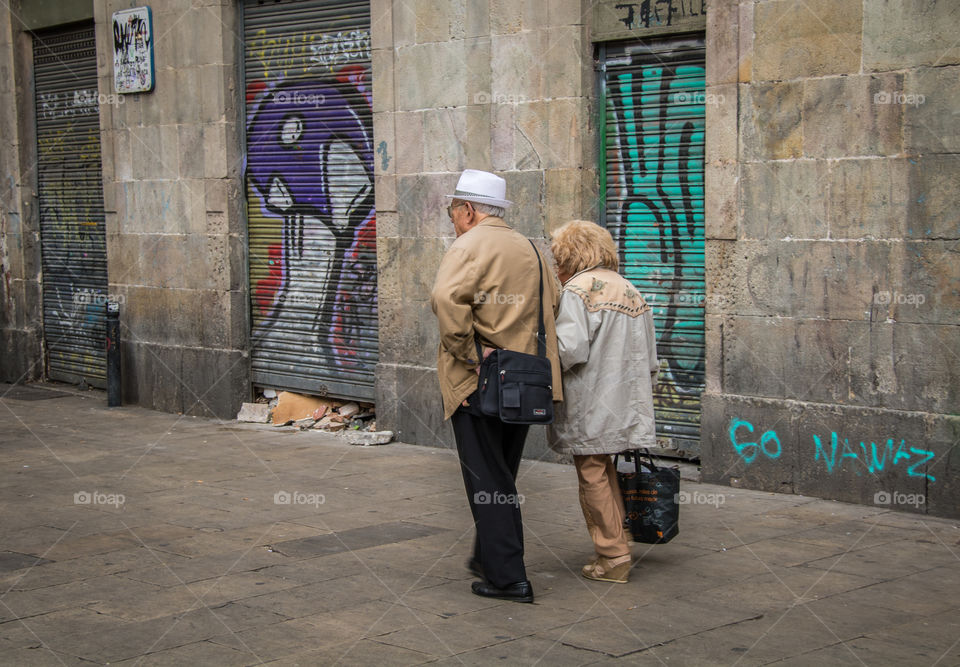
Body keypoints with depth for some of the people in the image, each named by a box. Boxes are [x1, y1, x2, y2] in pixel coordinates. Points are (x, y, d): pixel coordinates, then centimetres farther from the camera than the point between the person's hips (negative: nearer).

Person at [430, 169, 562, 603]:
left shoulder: (469, 246, -10)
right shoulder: (528, 248, 14)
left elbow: (446, 298, -29)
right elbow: (553, 303, 20)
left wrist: (468, 351, -21)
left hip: (478, 383, -7)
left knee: (486, 481, -2)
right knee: (503, 476, 18)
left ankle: (506, 577, -3)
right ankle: (489, 558, 31)